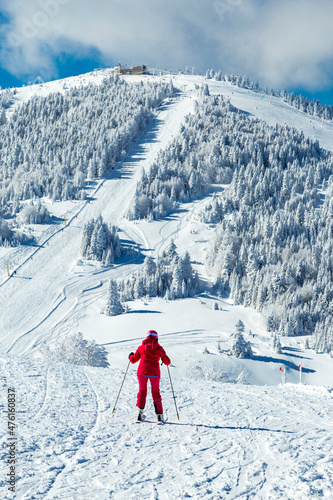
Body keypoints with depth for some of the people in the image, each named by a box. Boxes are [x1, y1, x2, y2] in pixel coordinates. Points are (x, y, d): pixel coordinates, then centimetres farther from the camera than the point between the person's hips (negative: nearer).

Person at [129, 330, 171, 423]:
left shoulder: (141, 347, 6)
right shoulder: (159, 348, 4)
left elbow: (134, 360, 15)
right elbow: (167, 362, 8)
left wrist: (131, 356, 37)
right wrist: (166, 360, 32)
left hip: (142, 372, 1)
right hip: (154, 373, -1)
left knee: (142, 391, 14)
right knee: (156, 393, 9)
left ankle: (140, 410, -4)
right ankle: (159, 414, 3)